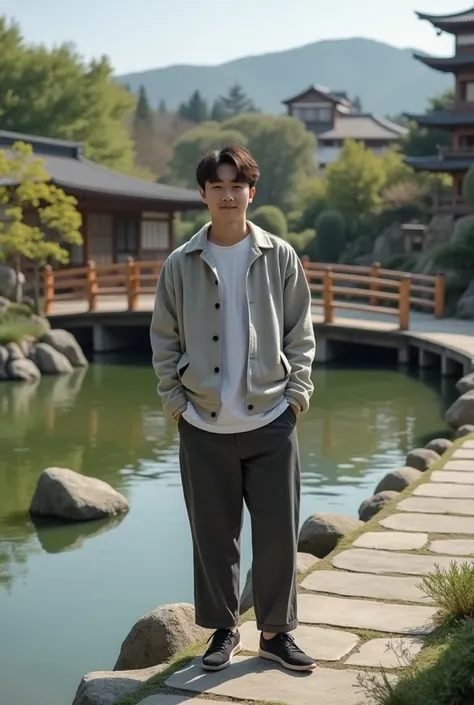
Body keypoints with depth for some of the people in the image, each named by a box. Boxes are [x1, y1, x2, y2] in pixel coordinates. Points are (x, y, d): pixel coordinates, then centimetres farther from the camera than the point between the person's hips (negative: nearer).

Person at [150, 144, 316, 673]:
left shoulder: (280, 258, 1)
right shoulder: (181, 264, 2)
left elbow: (300, 333, 5)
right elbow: (164, 339, 7)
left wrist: (297, 393, -2)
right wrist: (174, 398, 0)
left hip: (271, 421, 0)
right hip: (203, 425, 1)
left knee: (278, 532, 3)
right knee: (212, 534, 9)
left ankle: (276, 632, 21)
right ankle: (223, 630, 26)